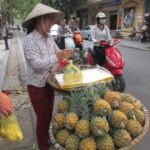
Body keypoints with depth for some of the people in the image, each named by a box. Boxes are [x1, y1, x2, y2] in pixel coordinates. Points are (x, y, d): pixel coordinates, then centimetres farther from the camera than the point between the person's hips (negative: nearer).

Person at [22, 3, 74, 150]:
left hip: (49, 82, 7)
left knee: (49, 115, 21)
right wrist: (57, 57, -33)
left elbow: (57, 52, 11)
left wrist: (65, 54, -11)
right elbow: (37, 64, -29)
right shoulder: (30, 40, -21)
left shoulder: (49, 37, 2)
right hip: (37, 86, -7)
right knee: (42, 118, 7)